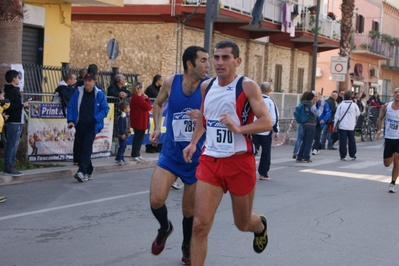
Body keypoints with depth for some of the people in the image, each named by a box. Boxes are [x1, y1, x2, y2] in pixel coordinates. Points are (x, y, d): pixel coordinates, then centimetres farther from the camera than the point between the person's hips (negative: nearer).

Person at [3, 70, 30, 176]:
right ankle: (8, 167, -6)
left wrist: (23, 105, 9)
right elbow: (9, 106, -22)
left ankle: (10, 166, 17)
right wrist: (22, 105, -16)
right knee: (12, 144, -8)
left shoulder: (14, 90, 18)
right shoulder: (10, 91, -12)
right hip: (13, 122, -10)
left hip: (17, 121, 10)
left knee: (14, 145, 12)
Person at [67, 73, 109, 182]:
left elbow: (105, 109, -1)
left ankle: (82, 172, -19)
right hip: (79, 126, 4)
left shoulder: (99, 94, -3)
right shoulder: (78, 92, 4)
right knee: (81, 148, 9)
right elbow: (71, 106, 6)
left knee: (86, 148, -13)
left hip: (92, 127, -4)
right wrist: (70, 120, -6)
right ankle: (88, 171, 21)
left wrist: (96, 118, -15)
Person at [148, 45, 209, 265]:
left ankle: (187, 248, 35)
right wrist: (157, 128, 5)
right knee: (156, 199, -14)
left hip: (196, 157, -1)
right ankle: (165, 227, 20)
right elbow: (158, 104, 16)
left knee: (189, 209, 8)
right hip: (170, 153, 1)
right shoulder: (170, 82, -5)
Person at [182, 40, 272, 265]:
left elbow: (267, 122, -14)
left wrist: (238, 128, -28)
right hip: (210, 160, 4)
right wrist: (194, 143, 15)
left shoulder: (247, 86, -9)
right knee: (200, 224, -9)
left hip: (240, 162, -3)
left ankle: (261, 226, 53)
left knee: (243, 224, 15)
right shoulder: (207, 86, 8)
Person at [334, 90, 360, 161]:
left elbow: (337, 116, -2)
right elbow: (358, 114, 12)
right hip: (351, 126, 1)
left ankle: (342, 156, -1)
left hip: (342, 126, -1)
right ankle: (353, 155, 17)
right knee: (351, 141, 12)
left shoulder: (341, 105, -4)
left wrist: (335, 125, 6)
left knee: (343, 142, 0)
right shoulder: (354, 105, -3)